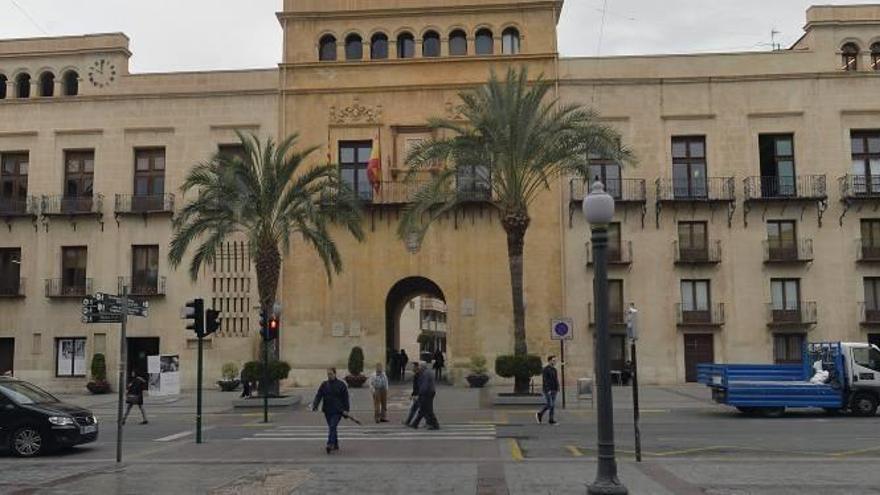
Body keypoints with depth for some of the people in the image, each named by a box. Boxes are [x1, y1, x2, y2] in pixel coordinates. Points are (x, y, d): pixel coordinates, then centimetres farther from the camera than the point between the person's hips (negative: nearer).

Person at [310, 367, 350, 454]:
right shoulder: (324, 385, 9)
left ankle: (330, 444, -24)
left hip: (337, 411, -5)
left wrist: (346, 410, -8)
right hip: (327, 411, 5)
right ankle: (336, 445, 26)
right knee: (331, 427, 13)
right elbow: (318, 396, 2)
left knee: (332, 427, -18)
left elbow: (345, 398, -1)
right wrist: (315, 405, -15)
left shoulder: (341, 384, -1)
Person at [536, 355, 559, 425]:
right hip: (548, 390, -8)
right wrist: (548, 390, -23)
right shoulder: (545, 369, -11)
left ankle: (551, 420, 6)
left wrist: (558, 388, 9)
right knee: (549, 405, -9)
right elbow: (545, 380, -17)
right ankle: (539, 414, 12)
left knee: (553, 405, 4)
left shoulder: (554, 369, 14)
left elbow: (556, 380, 16)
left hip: (554, 390, 8)